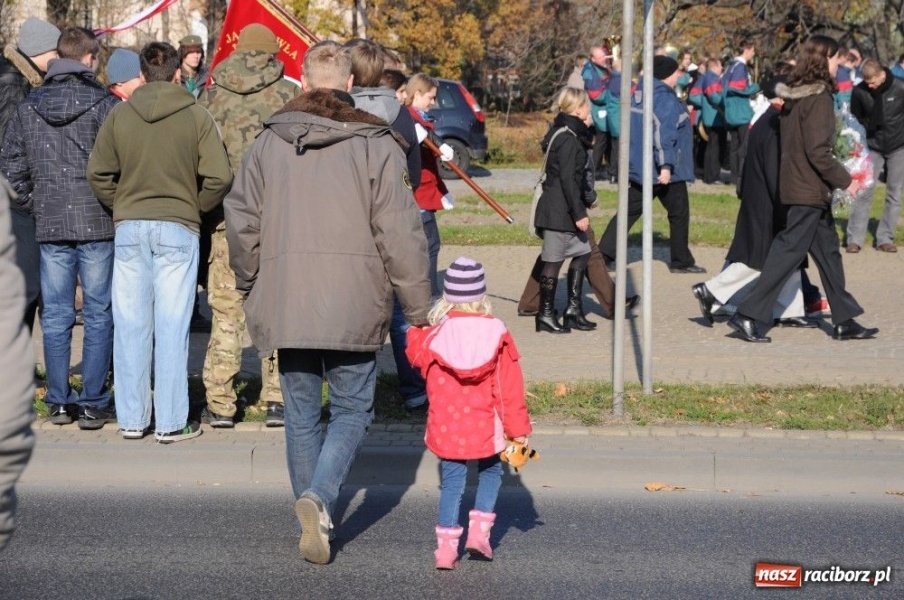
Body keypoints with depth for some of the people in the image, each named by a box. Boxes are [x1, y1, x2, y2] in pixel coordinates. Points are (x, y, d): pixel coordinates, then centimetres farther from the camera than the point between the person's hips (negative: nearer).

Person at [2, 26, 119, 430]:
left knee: (56, 315, 10)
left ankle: (58, 401, 14)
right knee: (98, 314, 4)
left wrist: (33, 206, 13)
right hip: (98, 224, -3)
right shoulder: (105, 105, -8)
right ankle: (93, 404, 5)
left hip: (49, 227, 4)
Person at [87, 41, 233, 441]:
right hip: (178, 228, -2)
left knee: (131, 325, 8)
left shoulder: (120, 115, 2)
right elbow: (219, 177, -8)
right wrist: (195, 207, 8)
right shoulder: (196, 116, -3)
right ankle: (171, 422, 4)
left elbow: (97, 173, 2)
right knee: (171, 326, 1)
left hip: (129, 228, 2)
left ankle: (131, 419, 13)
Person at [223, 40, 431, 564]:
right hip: (354, 306, -3)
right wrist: (419, 308, 1)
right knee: (352, 410, 8)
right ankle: (319, 497, -15)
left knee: (301, 414, 14)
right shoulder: (376, 145, -4)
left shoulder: (269, 142, 5)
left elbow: (241, 222, 7)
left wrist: (251, 286, 22)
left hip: (286, 303, 3)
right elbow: (400, 234, -6)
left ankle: (316, 520, 19)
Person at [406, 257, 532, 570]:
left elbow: (417, 357, 15)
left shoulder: (433, 333, -7)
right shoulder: (496, 333, -7)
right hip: (485, 427, -1)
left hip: (445, 428, 1)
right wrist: (517, 427, 2)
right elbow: (509, 386, -4)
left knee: (451, 480, 9)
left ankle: (447, 544, 4)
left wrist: (416, 329, 32)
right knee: (490, 472, 20)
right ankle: (479, 529, 8)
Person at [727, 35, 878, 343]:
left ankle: (844, 321, 20)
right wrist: (844, 180, -14)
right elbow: (817, 151, -22)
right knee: (790, 250, -5)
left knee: (827, 249, 14)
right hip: (809, 188, -10)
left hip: (794, 180, 10)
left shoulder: (795, 95, 8)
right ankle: (747, 315, -4)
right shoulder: (818, 97, -18)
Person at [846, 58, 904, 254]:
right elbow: (855, 118, 4)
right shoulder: (859, 91, -10)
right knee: (863, 192, -6)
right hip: (872, 147, 0)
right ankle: (855, 238, -4)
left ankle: (885, 238, 8)